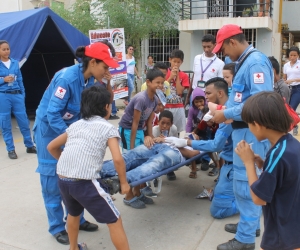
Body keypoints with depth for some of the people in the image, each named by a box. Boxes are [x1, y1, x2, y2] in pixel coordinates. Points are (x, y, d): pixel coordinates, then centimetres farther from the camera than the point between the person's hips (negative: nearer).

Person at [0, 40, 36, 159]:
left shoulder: (15, 63, 7)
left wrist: (23, 94, 9)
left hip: (17, 95, 3)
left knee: (24, 122, 7)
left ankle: (30, 146, 21)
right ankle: (11, 150, 16)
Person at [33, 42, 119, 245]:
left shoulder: (91, 81, -6)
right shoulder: (67, 78, -29)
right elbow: (53, 115, -29)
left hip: (72, 128, 7)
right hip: (49, 128, -7)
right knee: (53, 178, 2)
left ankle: (76, 219, 26)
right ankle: (57, 227, 16)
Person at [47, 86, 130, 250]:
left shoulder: (75, 125, 19)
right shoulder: (108, 128, 3)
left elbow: (51, 147, 25)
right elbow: (117, 159, -9)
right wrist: (124, 183, 4)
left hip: (62, 179, 7)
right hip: (85, 181, -6)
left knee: (74, 213, 34)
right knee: (114, 221, 7)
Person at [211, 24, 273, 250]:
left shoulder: (256, 62, -19)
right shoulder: (244, 62, 12)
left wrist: (227, 114, -20)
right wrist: (224, 109, 6)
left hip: (251, 132, -10)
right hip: (245, 130, 10)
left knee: (245, 183, -1)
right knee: (250, 181, 20)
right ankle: (250, 223, 36)